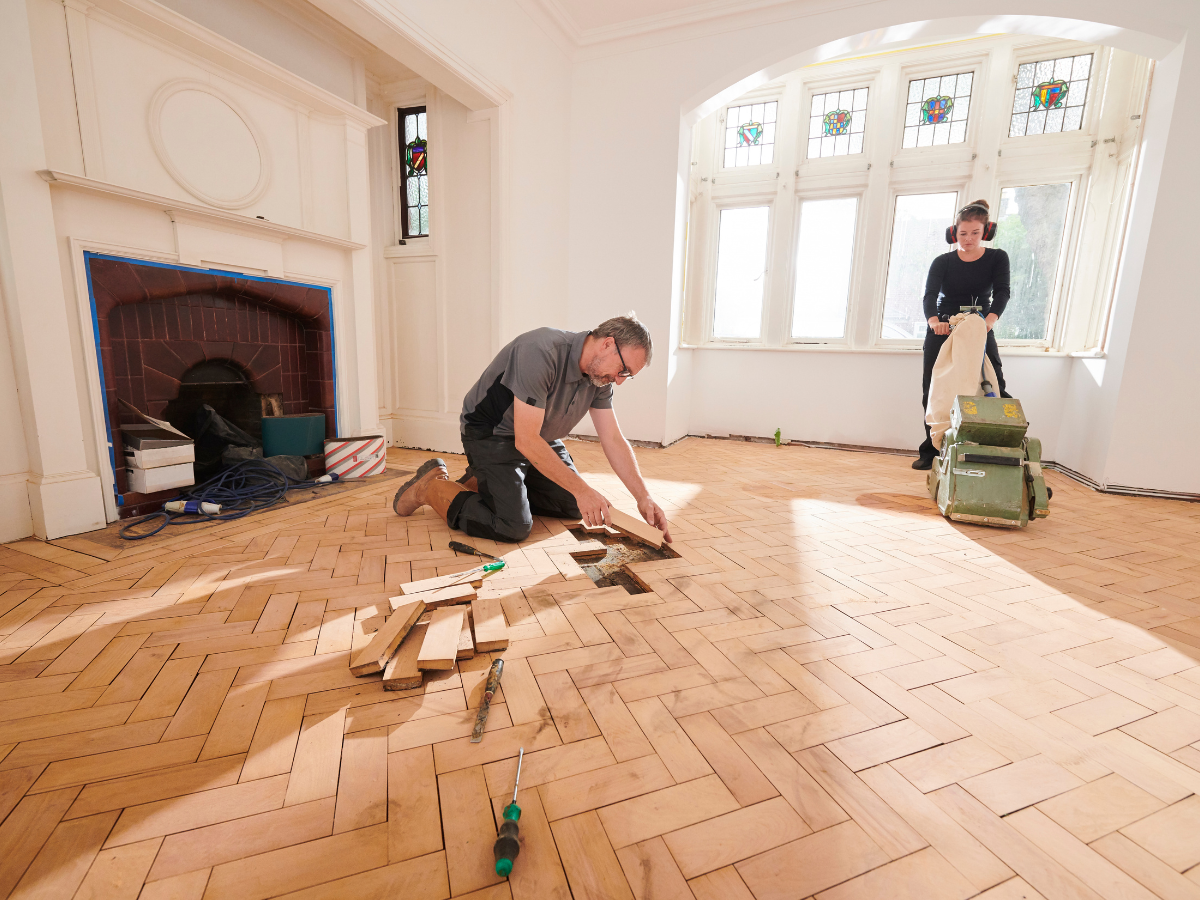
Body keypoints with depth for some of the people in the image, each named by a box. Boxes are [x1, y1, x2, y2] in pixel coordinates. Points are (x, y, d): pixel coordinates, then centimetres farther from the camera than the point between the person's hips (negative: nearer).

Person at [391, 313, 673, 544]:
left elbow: (613, 440, -5)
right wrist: (582, 489, -31)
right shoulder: (542, 353, -33)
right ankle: (432, 486, 3)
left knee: (572, 507, 10)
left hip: (539, 436, 9)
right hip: (490, 434, -8)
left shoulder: (599, 376, -7)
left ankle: (482, 483, 21)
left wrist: (643, 496, -14)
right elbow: (526, 441, -34)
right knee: (513, 527, -20)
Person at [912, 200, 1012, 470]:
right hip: (942, 331, 0)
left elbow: (1002, 292, -13)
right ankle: (930, 451, 8)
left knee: (995, 388, -10)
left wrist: (990, 320, -34)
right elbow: (929, 296, -15)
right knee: (933, 392, -1)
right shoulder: (943, 262, 1)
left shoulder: (997, 258, 2)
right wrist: (934, 321, -36)